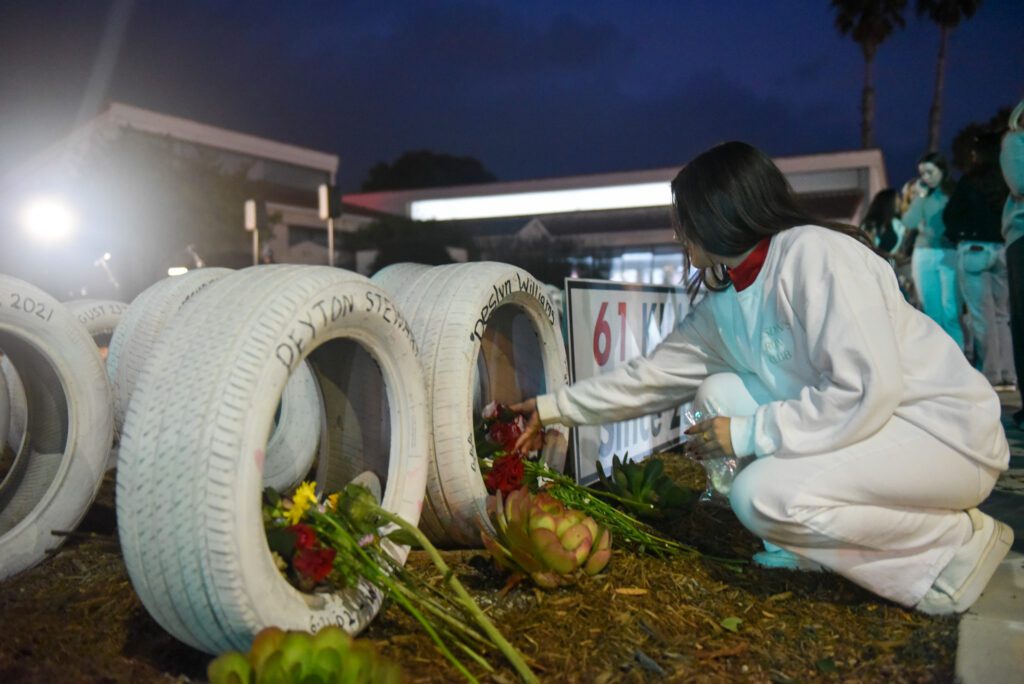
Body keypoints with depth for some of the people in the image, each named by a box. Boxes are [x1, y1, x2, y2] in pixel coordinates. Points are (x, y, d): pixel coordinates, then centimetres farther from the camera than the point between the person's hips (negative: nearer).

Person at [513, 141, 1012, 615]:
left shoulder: (813, 253, -21)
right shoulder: (722, 301, 3)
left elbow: (866, 391, -28)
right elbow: (652, 374, 10)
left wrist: (748, 434, -20)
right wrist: (554, 408, 11)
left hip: (947, 432, -8)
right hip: (869, 422, 8)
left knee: (762, 493, -25)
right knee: (718, 393, -2)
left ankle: (959, 545, -5)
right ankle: (816, 543, 5)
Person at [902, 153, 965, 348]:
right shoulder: (923, 197, 13)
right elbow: (909, 223, 0)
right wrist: (921, 196, -1)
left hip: (950, 255, -4)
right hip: (923, 255, 4)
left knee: (950, 312, -10)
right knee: (931, 313, 5)